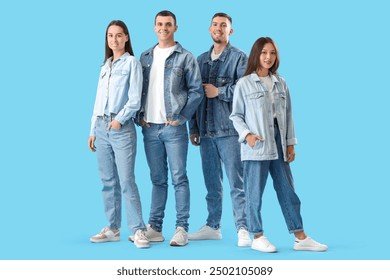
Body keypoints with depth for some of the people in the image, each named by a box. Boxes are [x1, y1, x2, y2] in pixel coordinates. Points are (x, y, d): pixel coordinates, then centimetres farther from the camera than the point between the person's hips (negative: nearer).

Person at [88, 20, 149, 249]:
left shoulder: (132, 63, 0)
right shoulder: (105, 65, 19)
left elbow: (135, 99, -8)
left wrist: (119, 120, -13)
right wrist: (93, 130, 16)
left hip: (122, 127, -6)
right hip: (102, 127, 6)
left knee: (126, 180, -11)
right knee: (108, 181, 7)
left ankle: (138, 230, -9)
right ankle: (113, 229, 13)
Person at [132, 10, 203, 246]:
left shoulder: (185, 57, -1)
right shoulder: (146, 57, 13)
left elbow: (197, 91, -5)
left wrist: (180, 118, -10)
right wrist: (141, 116, 4)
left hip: (173, 128, -4)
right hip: (150, 128, 4)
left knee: (179, 178, -3)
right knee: (158, 180, 10)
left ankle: (182, 228, 0)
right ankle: (155, 228, 13)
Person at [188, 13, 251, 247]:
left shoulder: (239, 57, 1)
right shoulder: (201, 60, 17)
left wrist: (218, 92, -10)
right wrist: (194, 127, 14)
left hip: (229, 130, -5)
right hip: (206, 130, 6)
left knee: (236, 183, -7)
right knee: (212, 183, 11)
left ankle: (243, 229, -5)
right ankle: (213, 227, 19)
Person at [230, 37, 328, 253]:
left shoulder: (280, 83, 10)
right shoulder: (244, 84, -2)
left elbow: (288, 115, 13)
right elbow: (236, 115, 0)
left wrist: (290, 143, 9)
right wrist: (247, 134, -14)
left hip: (278, 146, 4)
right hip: (256, 146, -4)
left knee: (287, 191, 8)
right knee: (255, 193, 1)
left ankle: (300, 238, 12)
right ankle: (257, 238, 12)